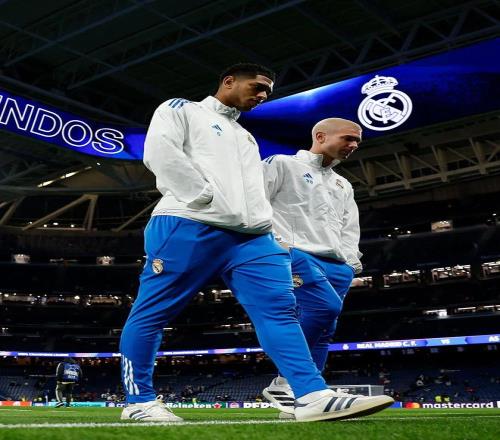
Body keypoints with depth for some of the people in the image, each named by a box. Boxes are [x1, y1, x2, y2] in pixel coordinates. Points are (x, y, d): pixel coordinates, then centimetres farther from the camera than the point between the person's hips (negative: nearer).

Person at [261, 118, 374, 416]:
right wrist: (276, 241, -11)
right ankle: (286, 381, -16)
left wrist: (350, 262, 7)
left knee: (324, 331, 0)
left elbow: (350, 229, 25)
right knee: (326, 307, -27)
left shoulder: (344, 186, 29)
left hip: (336, 265, 8)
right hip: (297, 254, -8)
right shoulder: (282, 165, 9)